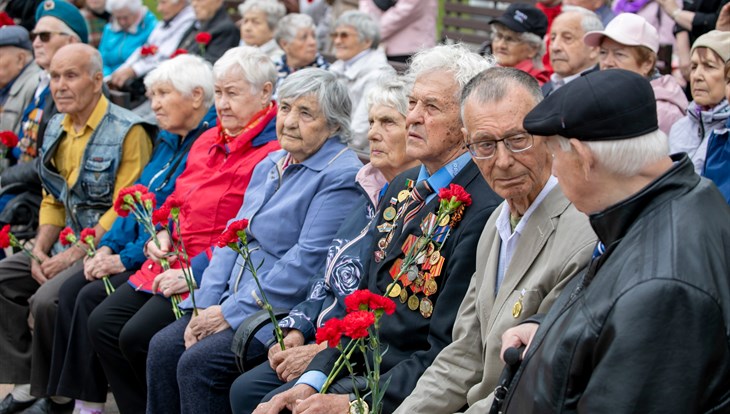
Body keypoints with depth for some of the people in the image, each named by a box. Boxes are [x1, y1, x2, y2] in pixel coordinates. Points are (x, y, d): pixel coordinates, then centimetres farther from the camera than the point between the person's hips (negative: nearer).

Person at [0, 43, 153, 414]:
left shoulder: (127, 132, -15)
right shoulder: (57, 129, 12)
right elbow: (52, 201, 17)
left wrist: (73, 256, -20)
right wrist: (40, 250, -1)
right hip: (69, 244, 9)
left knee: (47, 299, -26)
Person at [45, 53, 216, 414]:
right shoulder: (168, 141, 17)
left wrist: (127, 258, -19)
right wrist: (108, 246, 4)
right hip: (135, 250, 10)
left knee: (93, 298, -21)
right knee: (70, 291, -7)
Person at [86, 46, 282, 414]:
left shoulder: (274, 152, -15)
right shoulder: (208, 141, 16)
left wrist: (194, 273, -20)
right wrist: (164, 234, 5)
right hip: (174, 260, 9)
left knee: (138, 337, -21)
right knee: (102, 324, -1)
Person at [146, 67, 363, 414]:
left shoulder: (341, 175, -12)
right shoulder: (270, 165, 16)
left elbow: (307, 262, -19)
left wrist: (231, 313, -17)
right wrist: (205, 305, -1)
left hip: (286, 311, -8)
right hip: (235, 301, 8)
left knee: (198, 362, -22)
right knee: (163, 347, -9)